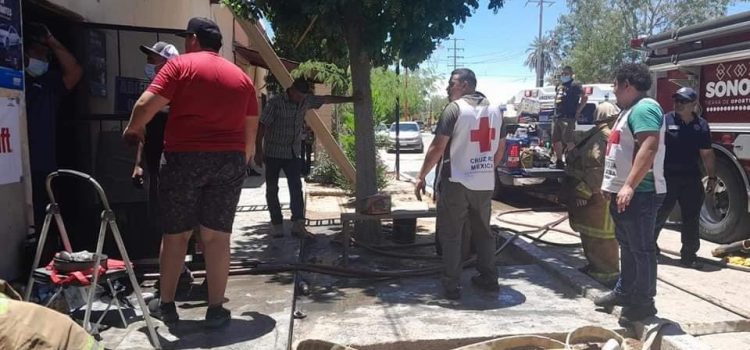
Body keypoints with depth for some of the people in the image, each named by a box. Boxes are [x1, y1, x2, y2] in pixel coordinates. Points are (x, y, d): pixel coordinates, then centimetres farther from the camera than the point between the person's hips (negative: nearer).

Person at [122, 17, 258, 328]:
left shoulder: (180, 65, 0)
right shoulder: (242, 77, 14)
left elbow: (146, 106, -8)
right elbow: (250, 129, 16)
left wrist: (133, 129, 11)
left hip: (185, 158, -3)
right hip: (229, 161, 3)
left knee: (175, 234, 10)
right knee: (217, 236, 5)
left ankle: (166, 304, 20)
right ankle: (216, 310, 9)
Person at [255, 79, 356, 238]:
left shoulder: (306, 101, 2)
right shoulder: (275, 103, -13)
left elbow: (327, 99, 14)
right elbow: (262, 126, -14)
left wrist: (351, 99, 15)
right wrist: (258, 151, -16)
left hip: (293, 154, 4)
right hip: (273, 153, -4)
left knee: (296, 188, -6)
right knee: (272, 190, 1)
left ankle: (298, 225, -9)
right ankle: (277, 227, 8)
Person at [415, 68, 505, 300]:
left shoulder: (455, 109, -10)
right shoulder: (495, 111, 11)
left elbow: (437, 147, -15)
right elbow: (500, 148, 16)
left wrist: (421, 176, -8)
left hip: (456, 183, -6)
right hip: (485, 184, 6)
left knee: (450, 235, 3)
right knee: (483, 232, 18)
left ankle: (452, 286, 4)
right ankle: (489, 278, 24)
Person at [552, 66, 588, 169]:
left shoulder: (574, 85, -4)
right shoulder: (558, 85, 20)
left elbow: (585, 97, -11)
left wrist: (578, 111, -12)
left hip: (568, 118, -8)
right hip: (557, 117, 8)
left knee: (568, 141, -13)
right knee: (556, 141, 11)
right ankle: (559, 162, 22)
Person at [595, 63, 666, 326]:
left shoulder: (644, 108, -15)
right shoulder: (630, 110, 18)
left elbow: (649, 147, -28)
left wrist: (629, 186, -31)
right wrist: (613, 185, 24)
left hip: (638, 194, -10)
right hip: (623, 192, 10)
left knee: (641, 249, -2)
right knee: (627, 246, 18)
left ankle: (643, 302, 6)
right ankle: (625, 292, 29)